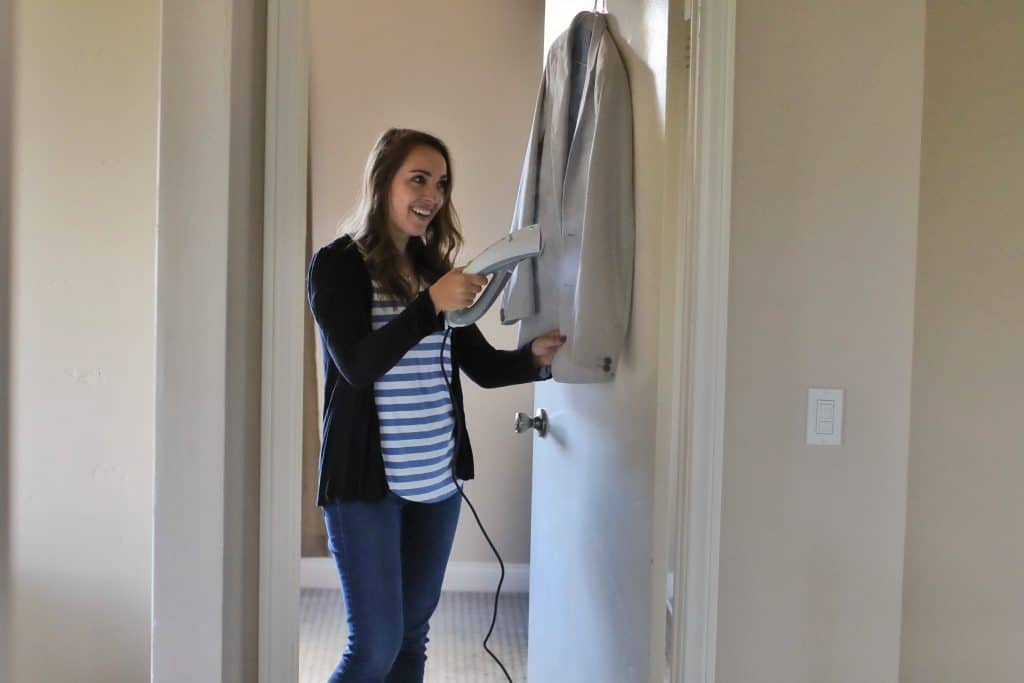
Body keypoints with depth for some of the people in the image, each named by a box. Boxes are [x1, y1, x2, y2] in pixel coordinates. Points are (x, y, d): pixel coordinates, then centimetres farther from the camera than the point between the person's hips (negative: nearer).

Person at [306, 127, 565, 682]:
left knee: (412, 638, 14)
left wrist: (535, 356, -12)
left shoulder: (435, 268, 9)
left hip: (437, 481, 6)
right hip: (365, 481, -6)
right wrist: (432, 304, -29)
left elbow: (482, 366, 8)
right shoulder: (336, 265, -7)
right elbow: (358, 366, -19)